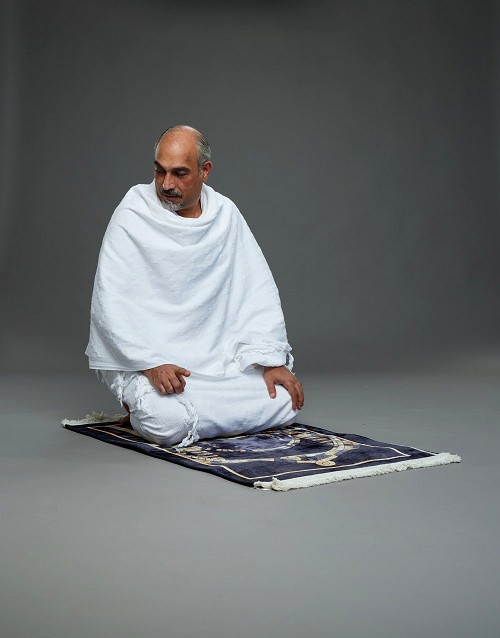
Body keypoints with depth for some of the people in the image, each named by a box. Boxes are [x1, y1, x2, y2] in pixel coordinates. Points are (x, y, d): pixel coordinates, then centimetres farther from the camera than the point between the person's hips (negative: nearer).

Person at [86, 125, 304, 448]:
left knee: (286, 401, -11)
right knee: (169, 422, -32)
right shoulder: (133, 217, -9)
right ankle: (142, 404, 3)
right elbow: (112, 305, -14)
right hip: (143, 361, -4)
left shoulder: (225, 214, 3)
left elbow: (258, 291, 4)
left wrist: (271, 360, -6)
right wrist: (152, 364, -25)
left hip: (215, 358, 5)